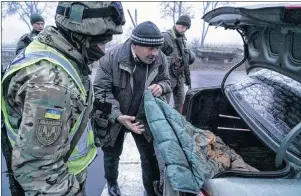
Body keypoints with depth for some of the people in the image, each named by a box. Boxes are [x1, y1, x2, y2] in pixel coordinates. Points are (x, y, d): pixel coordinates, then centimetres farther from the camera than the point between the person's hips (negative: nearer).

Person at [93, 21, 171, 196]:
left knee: (151, 158, 9)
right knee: (112, 155, 20)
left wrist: (161, 86, -23)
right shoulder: (112, 58, -26)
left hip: (145, 118, 2)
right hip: (114, 119, -1)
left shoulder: (160, 59, -15)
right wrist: (118, 116, -36)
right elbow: (101, 91, -23)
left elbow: (166, 81, 3)